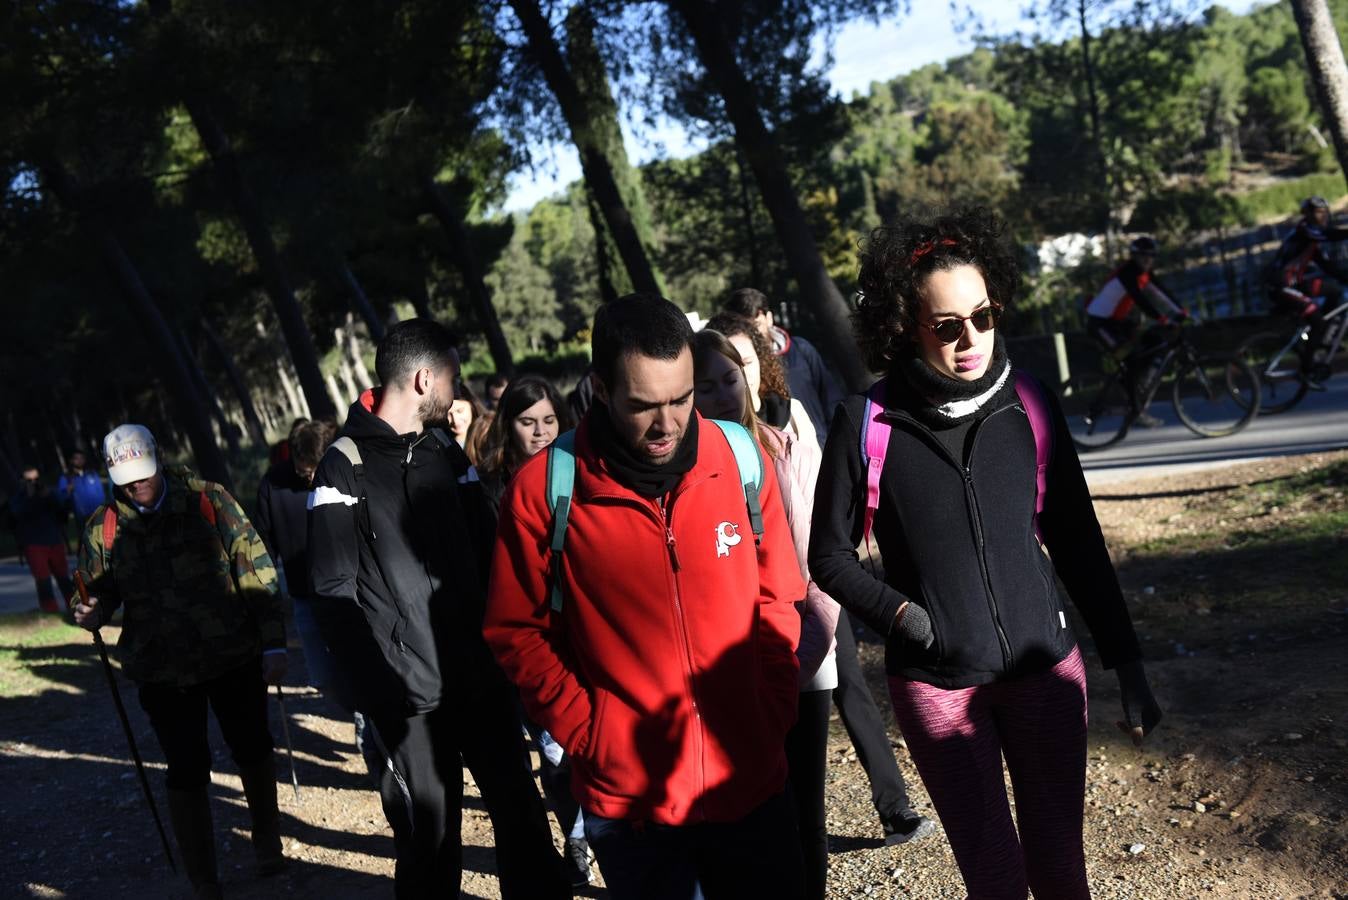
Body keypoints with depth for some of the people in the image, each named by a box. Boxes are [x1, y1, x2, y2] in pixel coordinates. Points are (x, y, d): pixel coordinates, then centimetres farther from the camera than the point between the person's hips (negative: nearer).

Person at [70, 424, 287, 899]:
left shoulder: (208, 500, -8)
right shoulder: (103, 526, 0)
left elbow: (256, 572, -6)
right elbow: (102, 592, 13)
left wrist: (273, 644, -9)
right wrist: (93, 612, -12)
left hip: (234, 658, 0)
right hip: (162, 672, 1)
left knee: (253, 751, 15)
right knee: (187, 772, 1)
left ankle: (267, 842, 41)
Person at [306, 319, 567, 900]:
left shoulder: (445, 451, 10)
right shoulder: (345, 468, -7)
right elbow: (335, 595, -11)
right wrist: (381, 691, -17)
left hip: (482, 675, 5)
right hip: (414, 691, -5)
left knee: (520, 810, 11)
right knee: (430, 834, 5)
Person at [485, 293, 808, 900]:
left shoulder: (741, 461, -5)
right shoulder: (542, 490, -11)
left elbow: (776, 602, 5)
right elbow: (519, 632, -3)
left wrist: (774, 715, 0)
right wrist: (589, 735, -9)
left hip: (751, 782, 2)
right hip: (627, 797, -1)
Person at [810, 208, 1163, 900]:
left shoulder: (1027, 407, -3)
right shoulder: (867, 422, -11)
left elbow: (1078, 546, 3)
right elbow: (829, 554, -2)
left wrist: (1128, 667, 2)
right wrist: (899, 612, -18)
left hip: (1045, 668, 2)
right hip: (937, 685, -2)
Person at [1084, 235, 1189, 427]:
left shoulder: (1143, 274, 5)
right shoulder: (1127, 273, -22)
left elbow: (1161, 294, 0)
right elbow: (1139, 299, -34)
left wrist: (1181, 313, -12)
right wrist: (1162, 319, -42)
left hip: (1118, 321, 9)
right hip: (1100, 323, -9)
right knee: (1133, 359, -20)